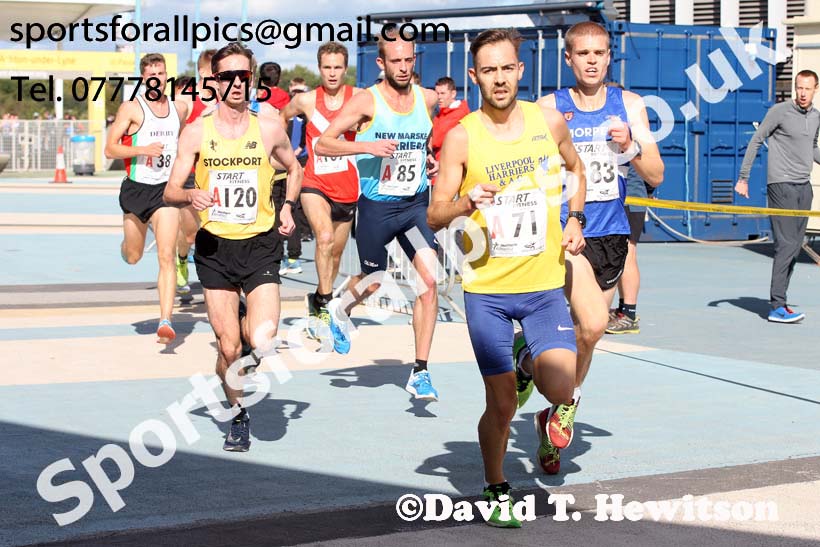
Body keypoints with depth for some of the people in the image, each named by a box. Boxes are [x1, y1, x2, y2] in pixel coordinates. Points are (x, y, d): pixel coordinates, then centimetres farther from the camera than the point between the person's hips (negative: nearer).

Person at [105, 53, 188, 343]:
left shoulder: (180, 109, 7)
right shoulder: (131, 108, -6)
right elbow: (110, 149, -10)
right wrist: (143, 149, -22)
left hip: (166, 190, 1)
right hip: (136, 188, -1)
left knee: (166, 256, -13)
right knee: (132, 257, 13)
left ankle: (166, 322, -17)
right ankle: (129, 241, 52)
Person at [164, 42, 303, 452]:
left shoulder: (269, 129, 2)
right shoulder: (196, 132, 0)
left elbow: (294, 168, 21)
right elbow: (171, 191, -1)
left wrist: (288, 206, 4)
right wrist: (192, 195, -23)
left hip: (261, 244, 0)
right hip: (214, 247, 0)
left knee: (263, 341, -15)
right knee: (228, 347, 0)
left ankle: (249, 324, 22)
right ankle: (238, 416, 25)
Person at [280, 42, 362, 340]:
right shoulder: (305, 100, -3)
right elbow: (281, 118, 17)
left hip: (347, 187, 2)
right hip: (315, 184, -2)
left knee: (336, 252, 15)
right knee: (325, 237, -27)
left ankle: (319, 301, 38)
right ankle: (324, 303, -17)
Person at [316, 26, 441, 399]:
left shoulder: (428, 99, 2)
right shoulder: (366, 102, -11)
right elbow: (322, 144, -15)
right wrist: (367, 147, -26)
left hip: (416, 204, 3)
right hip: (376, 205, -3)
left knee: (428, 281, -13)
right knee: (372, 283, 12)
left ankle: (420, 373, -7)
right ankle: (339, 309, 49)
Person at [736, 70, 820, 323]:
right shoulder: (780, 111, -7)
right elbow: (755, 141, -4)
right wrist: (743, 177, -7)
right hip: (781, 185, -7)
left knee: (795, 247, 7)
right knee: (786, 244, -13)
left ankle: (779, 300, 14)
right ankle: (777, 307, -13)